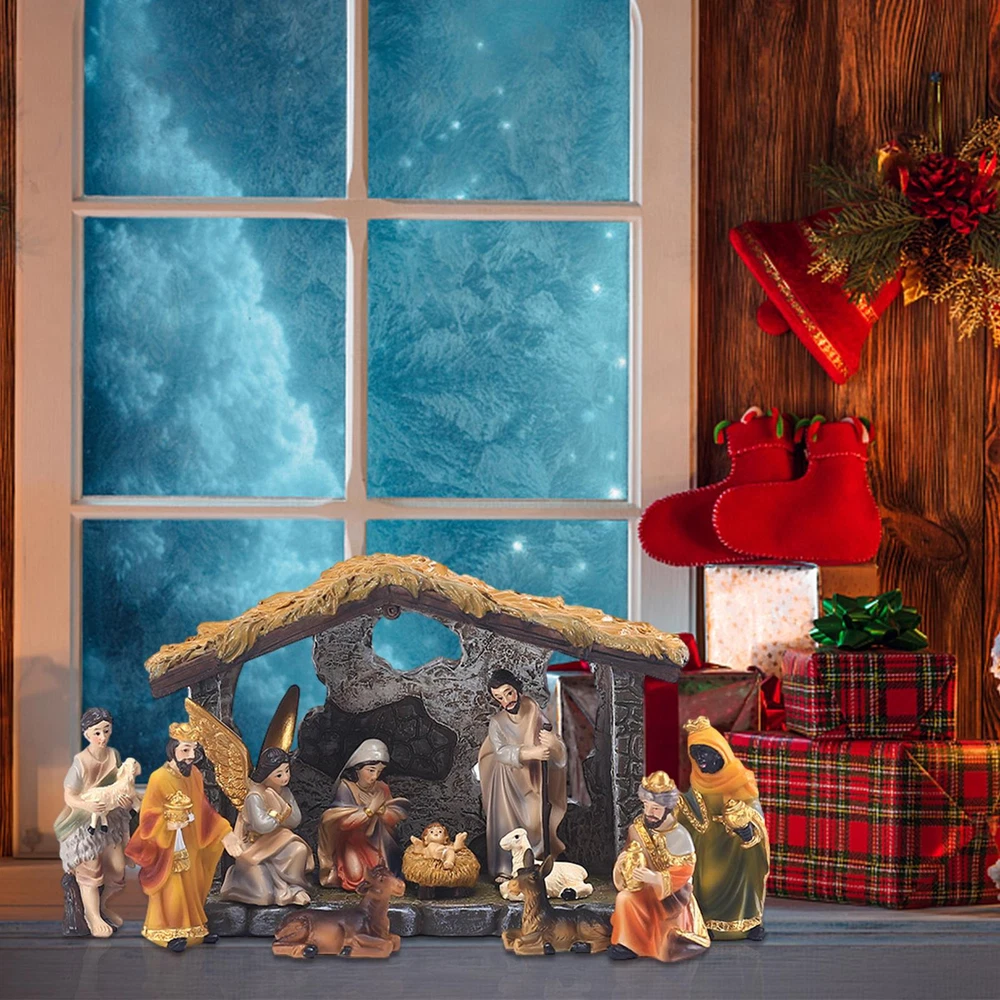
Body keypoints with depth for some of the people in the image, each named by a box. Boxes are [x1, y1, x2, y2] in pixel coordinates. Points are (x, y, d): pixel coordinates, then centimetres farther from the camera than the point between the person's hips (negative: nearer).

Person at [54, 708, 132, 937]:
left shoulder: (114, 755, -4)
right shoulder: (81, 762, -21)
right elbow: (69, 796, -18)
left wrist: (126, 798, -14)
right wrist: (88, 805, -35)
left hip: (111, 820, 5)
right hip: (85, 823, -5)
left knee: (117, 870, 7)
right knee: (90, 871, 2)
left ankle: (103, 905, 35)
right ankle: (93, 916, 23)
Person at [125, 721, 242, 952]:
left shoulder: (194, 775, 0)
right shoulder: (159, 779, -20)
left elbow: (204, 811, 9)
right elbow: (148, 817, -16)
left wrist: (224, 833, 4)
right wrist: (169, 826, -31)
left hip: (190, 845, 6)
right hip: (167, 847, -6)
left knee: (192, 886, 13)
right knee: (171, 888, 0)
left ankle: (194, 928, 25)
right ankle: (169, 933, 12)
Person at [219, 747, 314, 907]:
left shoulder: (285, 792, 0)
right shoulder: (255, 797, -23)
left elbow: (296, 820, -4)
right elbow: (263, 826, -35)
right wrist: (280, 815, -15)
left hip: (278, 843, 6)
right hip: (255, 849, -6)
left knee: (300, 850, -28)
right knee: (263, 897, -22)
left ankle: (292, 887, -5)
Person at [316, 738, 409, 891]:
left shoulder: (382, 789, -2)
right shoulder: (346, 787, -15)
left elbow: (394, 820, -3)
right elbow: (343, 821, -24)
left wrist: (381, 809, -22)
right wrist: (370, 810, -25)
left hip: (377, 842, 4)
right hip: (352, 842, -4)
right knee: (356, 876, -24)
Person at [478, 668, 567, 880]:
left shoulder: (536, 715, -5)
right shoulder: (497, 723, -3)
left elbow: (560, 754, -11)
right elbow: (501, 751, -21)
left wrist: (553, 743, -37)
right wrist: (529, 753, -38)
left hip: (532, 782, 0)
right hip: (508, 783, 0)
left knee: (533, 824, -4)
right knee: (506, 821, -9)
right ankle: (505, 869, -8)